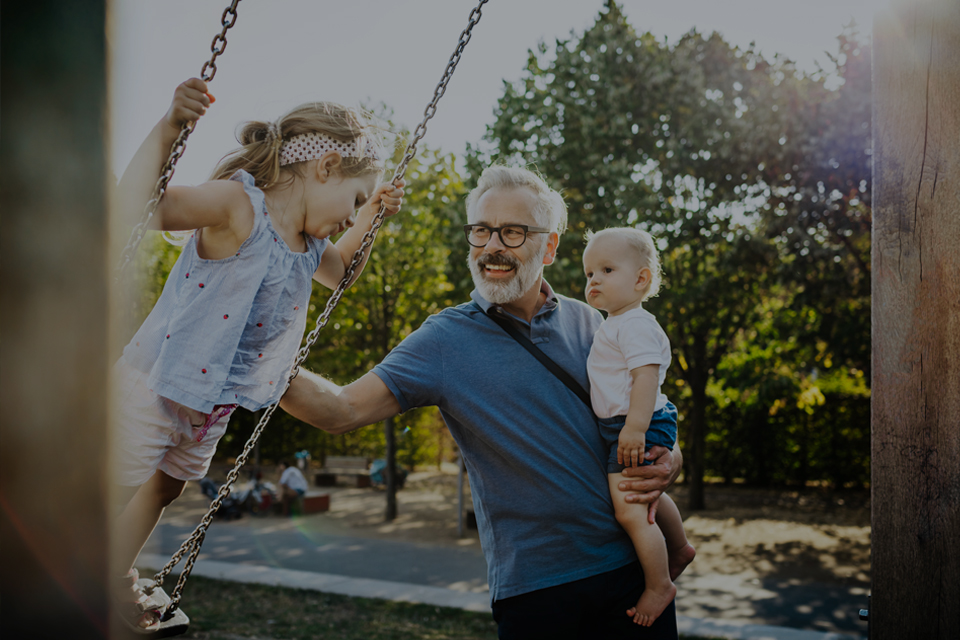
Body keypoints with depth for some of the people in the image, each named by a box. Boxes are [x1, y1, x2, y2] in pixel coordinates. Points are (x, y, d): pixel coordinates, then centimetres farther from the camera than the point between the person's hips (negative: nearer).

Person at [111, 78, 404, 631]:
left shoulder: (309, 241, 2)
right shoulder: (238, 206, -25)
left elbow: (338, 272, 24)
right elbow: (135, 209, -37)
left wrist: (373, 217, 13)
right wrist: (167, 129, -44)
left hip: (213, 405, 9)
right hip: (153, 388, -9)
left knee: (167, 486, 27)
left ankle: (119, 578, 49)